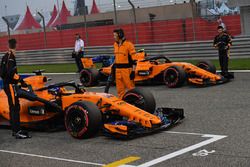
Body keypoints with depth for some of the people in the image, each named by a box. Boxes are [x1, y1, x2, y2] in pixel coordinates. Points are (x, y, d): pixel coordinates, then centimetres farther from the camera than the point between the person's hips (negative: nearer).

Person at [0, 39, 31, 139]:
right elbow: (11, 72, -24)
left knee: (13, 108, 15)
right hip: (10, 85, -10)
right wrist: (21, 81, -19)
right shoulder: (10, 56, -14)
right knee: (15, 108, -11)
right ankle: (17, 132, -14)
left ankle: (14, 130, 21)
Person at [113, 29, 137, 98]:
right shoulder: (115, 45, 12)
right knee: (120, 89, 10)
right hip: (118, 69, 7)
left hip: (127, 69, -7)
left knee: (130, 87, -4)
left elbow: (134, 58, -11)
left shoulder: (128, 44, -9)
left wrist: (133, 71, -14)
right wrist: (114, 65, 20)